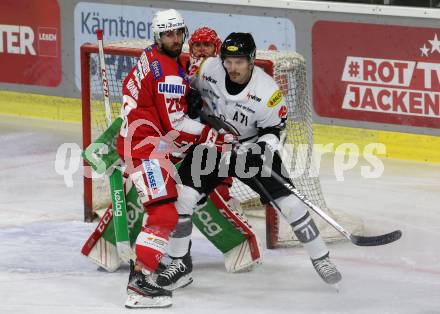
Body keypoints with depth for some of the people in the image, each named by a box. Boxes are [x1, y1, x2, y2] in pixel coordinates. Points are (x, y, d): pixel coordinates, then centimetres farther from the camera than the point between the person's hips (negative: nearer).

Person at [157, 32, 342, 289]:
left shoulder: (268, 92, -25)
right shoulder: (208, 69, -18)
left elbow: (272, 130, -12)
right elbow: (191, 91, 5)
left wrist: (264, 147, -29)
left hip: (252, 146, -2)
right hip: (211, 144, 2)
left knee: (290, 201, -8)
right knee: (184, 195, -15)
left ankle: (320, 258, 7)